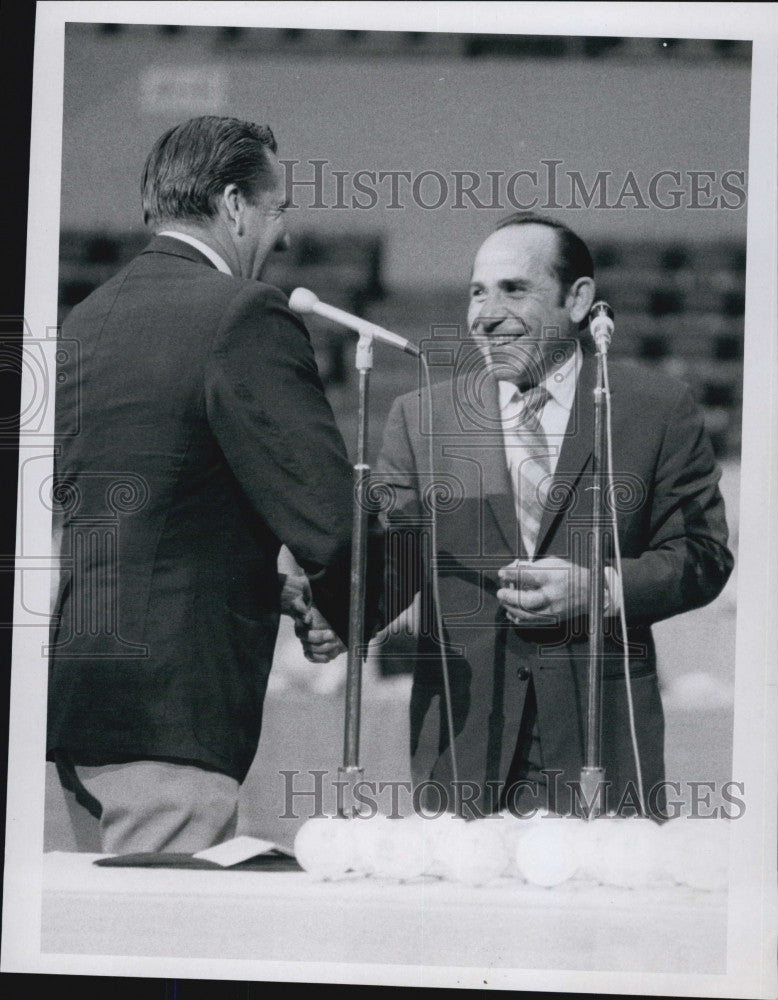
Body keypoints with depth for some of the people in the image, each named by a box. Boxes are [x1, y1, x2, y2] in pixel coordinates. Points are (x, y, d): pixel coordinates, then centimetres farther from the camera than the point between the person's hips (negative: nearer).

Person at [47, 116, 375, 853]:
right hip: (170, 709, -8)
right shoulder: (246, 319, -10)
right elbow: (326, 512, -15)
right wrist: (344, 616, 6)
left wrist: (269, 590, 20)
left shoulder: (80, 322, 14)